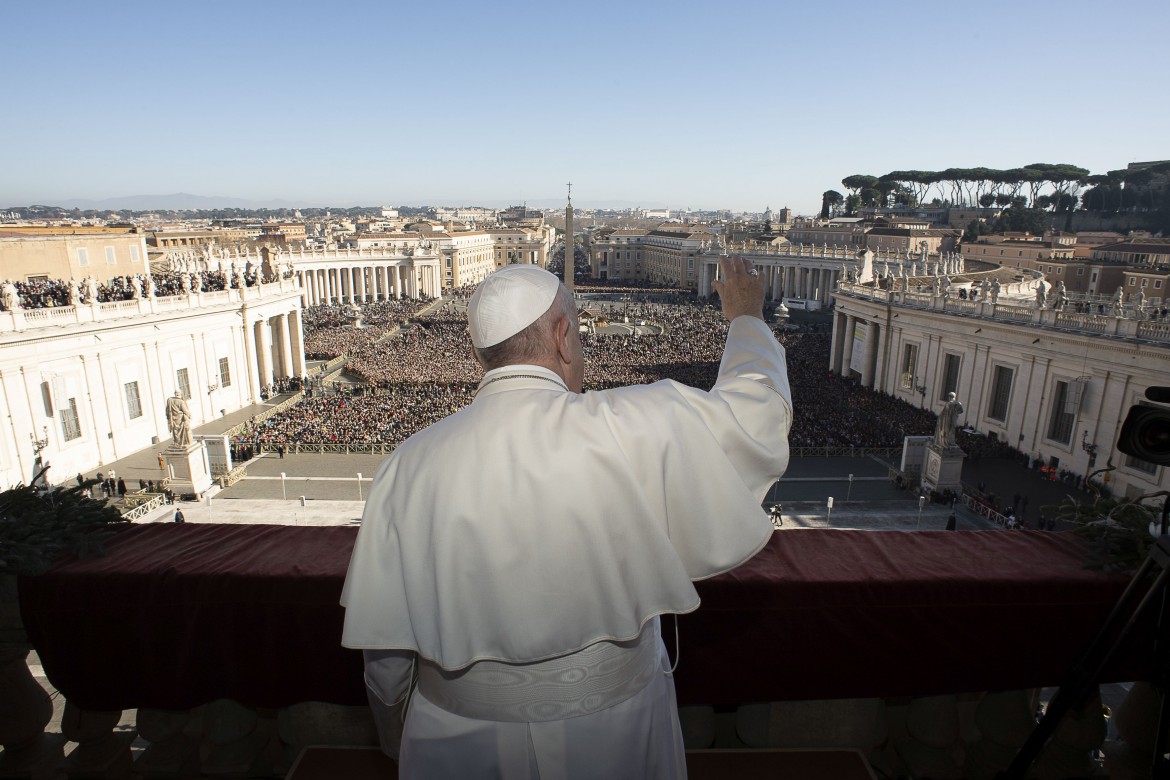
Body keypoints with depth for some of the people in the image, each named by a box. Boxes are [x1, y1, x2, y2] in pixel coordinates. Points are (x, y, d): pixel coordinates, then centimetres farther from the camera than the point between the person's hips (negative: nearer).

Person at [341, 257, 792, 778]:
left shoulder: (409, 465, -15)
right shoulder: (634, 429, -24)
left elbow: (382, 637, -6)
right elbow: (756, 408, -8)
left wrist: (393, 732, 14)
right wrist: (745, 314, 10)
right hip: (609, 736, -1)